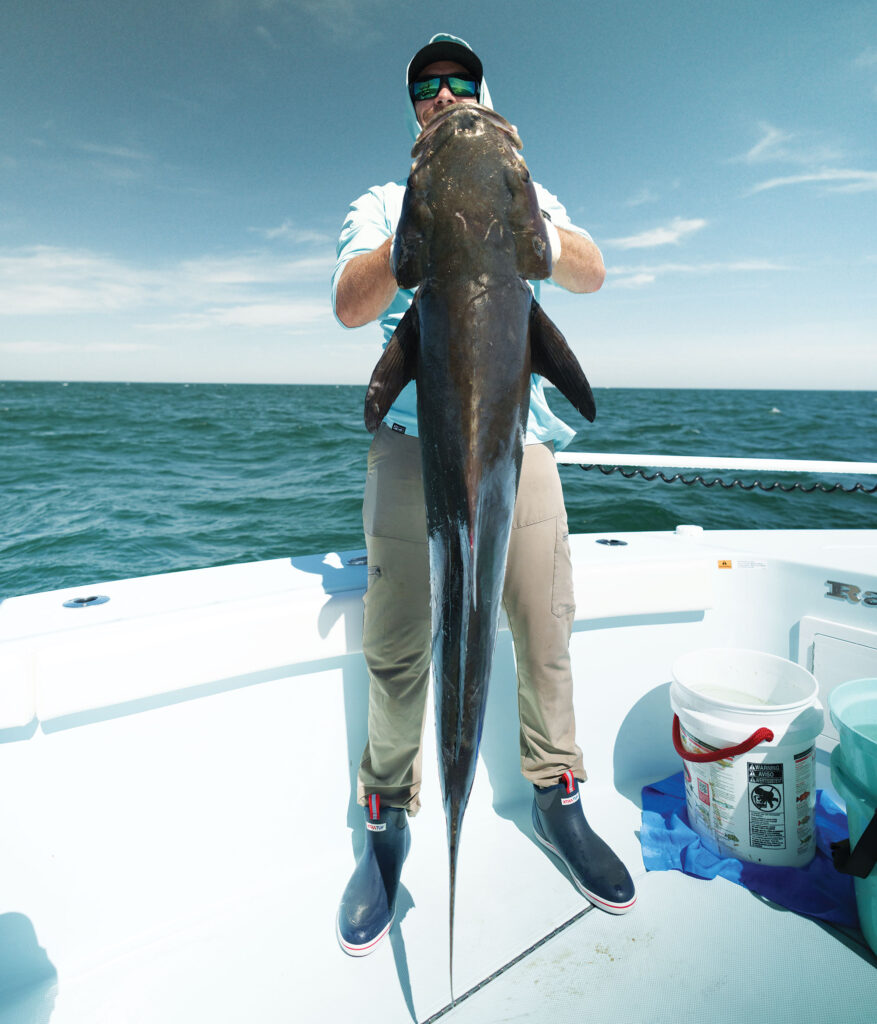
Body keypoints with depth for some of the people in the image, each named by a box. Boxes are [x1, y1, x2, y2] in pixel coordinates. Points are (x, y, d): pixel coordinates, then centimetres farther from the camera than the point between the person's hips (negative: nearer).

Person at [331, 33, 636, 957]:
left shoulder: (527, 195, 21)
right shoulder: (384, 205, 17)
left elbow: (591, 274, 2)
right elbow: (350, 306, -2)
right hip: (413, 439, -1)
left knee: (544, 630, 3)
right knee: (397, 646, -1)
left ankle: (556, 797, 23)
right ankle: (387, 820, 17)